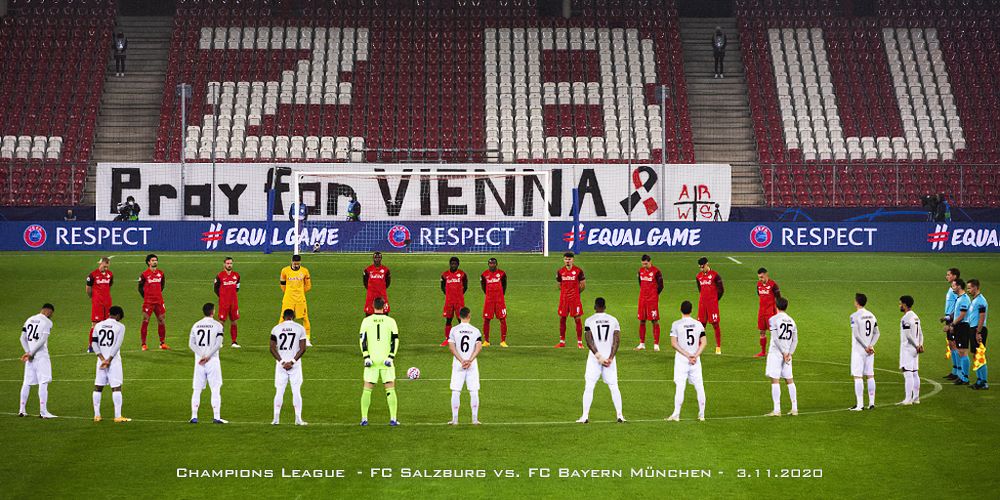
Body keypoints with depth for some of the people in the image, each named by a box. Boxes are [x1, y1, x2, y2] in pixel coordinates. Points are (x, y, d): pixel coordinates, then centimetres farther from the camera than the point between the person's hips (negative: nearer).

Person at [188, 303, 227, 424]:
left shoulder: (196, 325, 8)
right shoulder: (217, 325, -3)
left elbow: (191, 344, 2)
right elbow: (218, 344, -12)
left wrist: (202, 356, -5)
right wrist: (208, 356, -11)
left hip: (199, 360, 3)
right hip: (212, 360, -3)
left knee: (197, 389, 8)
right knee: (215, 389, 1)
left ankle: (194, 416, 4)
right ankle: (216, 417, -4)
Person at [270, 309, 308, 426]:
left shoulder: (276, 329, 2)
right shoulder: (300, 328, 0)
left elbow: (272, 348, -3)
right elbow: (303, 348, -6)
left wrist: (282, 362, -5)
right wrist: (292, 361, -8)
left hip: (281, 363, 1)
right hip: (295, 364, -1)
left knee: (279, 391, 5)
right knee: (296, 391, 2)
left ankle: (276, 418, 1)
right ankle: (298, 419, 0)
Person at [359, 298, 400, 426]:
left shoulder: (366, 321, 2)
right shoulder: (390, 321, 0)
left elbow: (362, 340, -2)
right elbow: (395, 340, -5)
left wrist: (366, 357, -4)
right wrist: (391, 357, -7)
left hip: (371, 360, 1)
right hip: (386, 360, -1)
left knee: (367, 389, 8)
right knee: (390, 389, 4)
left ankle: (364, 418, 5)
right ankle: (393, 419, 0)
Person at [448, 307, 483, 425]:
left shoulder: (454, 330, 0)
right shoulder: (475, 330, 2)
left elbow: (451, 346, -7)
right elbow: (479, 347, -7)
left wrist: (461, 361, -10)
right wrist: (470, 360, -12)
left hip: (458, 364, 0)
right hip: (472, 364, 0)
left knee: (455, 392, 3)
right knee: (474, 392, 4)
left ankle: (455, 419, 0)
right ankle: (475, 419, 2)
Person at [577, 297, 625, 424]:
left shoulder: (590, 320, -3)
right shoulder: (613, 320, 4)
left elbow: (589, 342, -11)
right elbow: (617, 340, -4)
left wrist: (599, 356, -11)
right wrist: (610, 358, -7)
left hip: (594, 357, -2)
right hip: (610, 356, 2)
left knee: (589, 387, 3)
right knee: (614, 387, 8)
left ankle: (585, 416, 0)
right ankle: (619, 415, 5)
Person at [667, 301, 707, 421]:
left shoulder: (676, 324, -5)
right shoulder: (698, 324, 4)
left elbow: (673, 343, -10)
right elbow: (704, 342, 0)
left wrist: (687, 355, -11)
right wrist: (695, 356, -8)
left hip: (681, 358, -3)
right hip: (696, 359, 3)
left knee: (680, 386, -4)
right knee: (699, 386, 7)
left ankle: (676, 414, -6)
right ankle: (702, 414, 10)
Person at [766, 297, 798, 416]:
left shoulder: (773, 319, -7)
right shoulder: (791, 321, 11)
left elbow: (776, 338, -14)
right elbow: (795, 340, 7)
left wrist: (784, 352, -10)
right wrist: (789, 353, 1)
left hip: (776, 353, -6)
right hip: (787, 354, 6)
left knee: (775, 380, -5)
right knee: (789, 380, 12)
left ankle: (777, 410, -10)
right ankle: (794, 408, 13)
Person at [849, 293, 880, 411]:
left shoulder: (854, 316, -11)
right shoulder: (871, 315, 10)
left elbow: (856, 334, -18)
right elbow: (876, 333, 8)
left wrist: (866, 347, -14)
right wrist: (871, 345, -3)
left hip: (858, 350, -6)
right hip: (870, 350, 6)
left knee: (858, 377, -4)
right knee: (870, 376, 10)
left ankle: (860, 404, -6)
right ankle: (871, 403, 11)